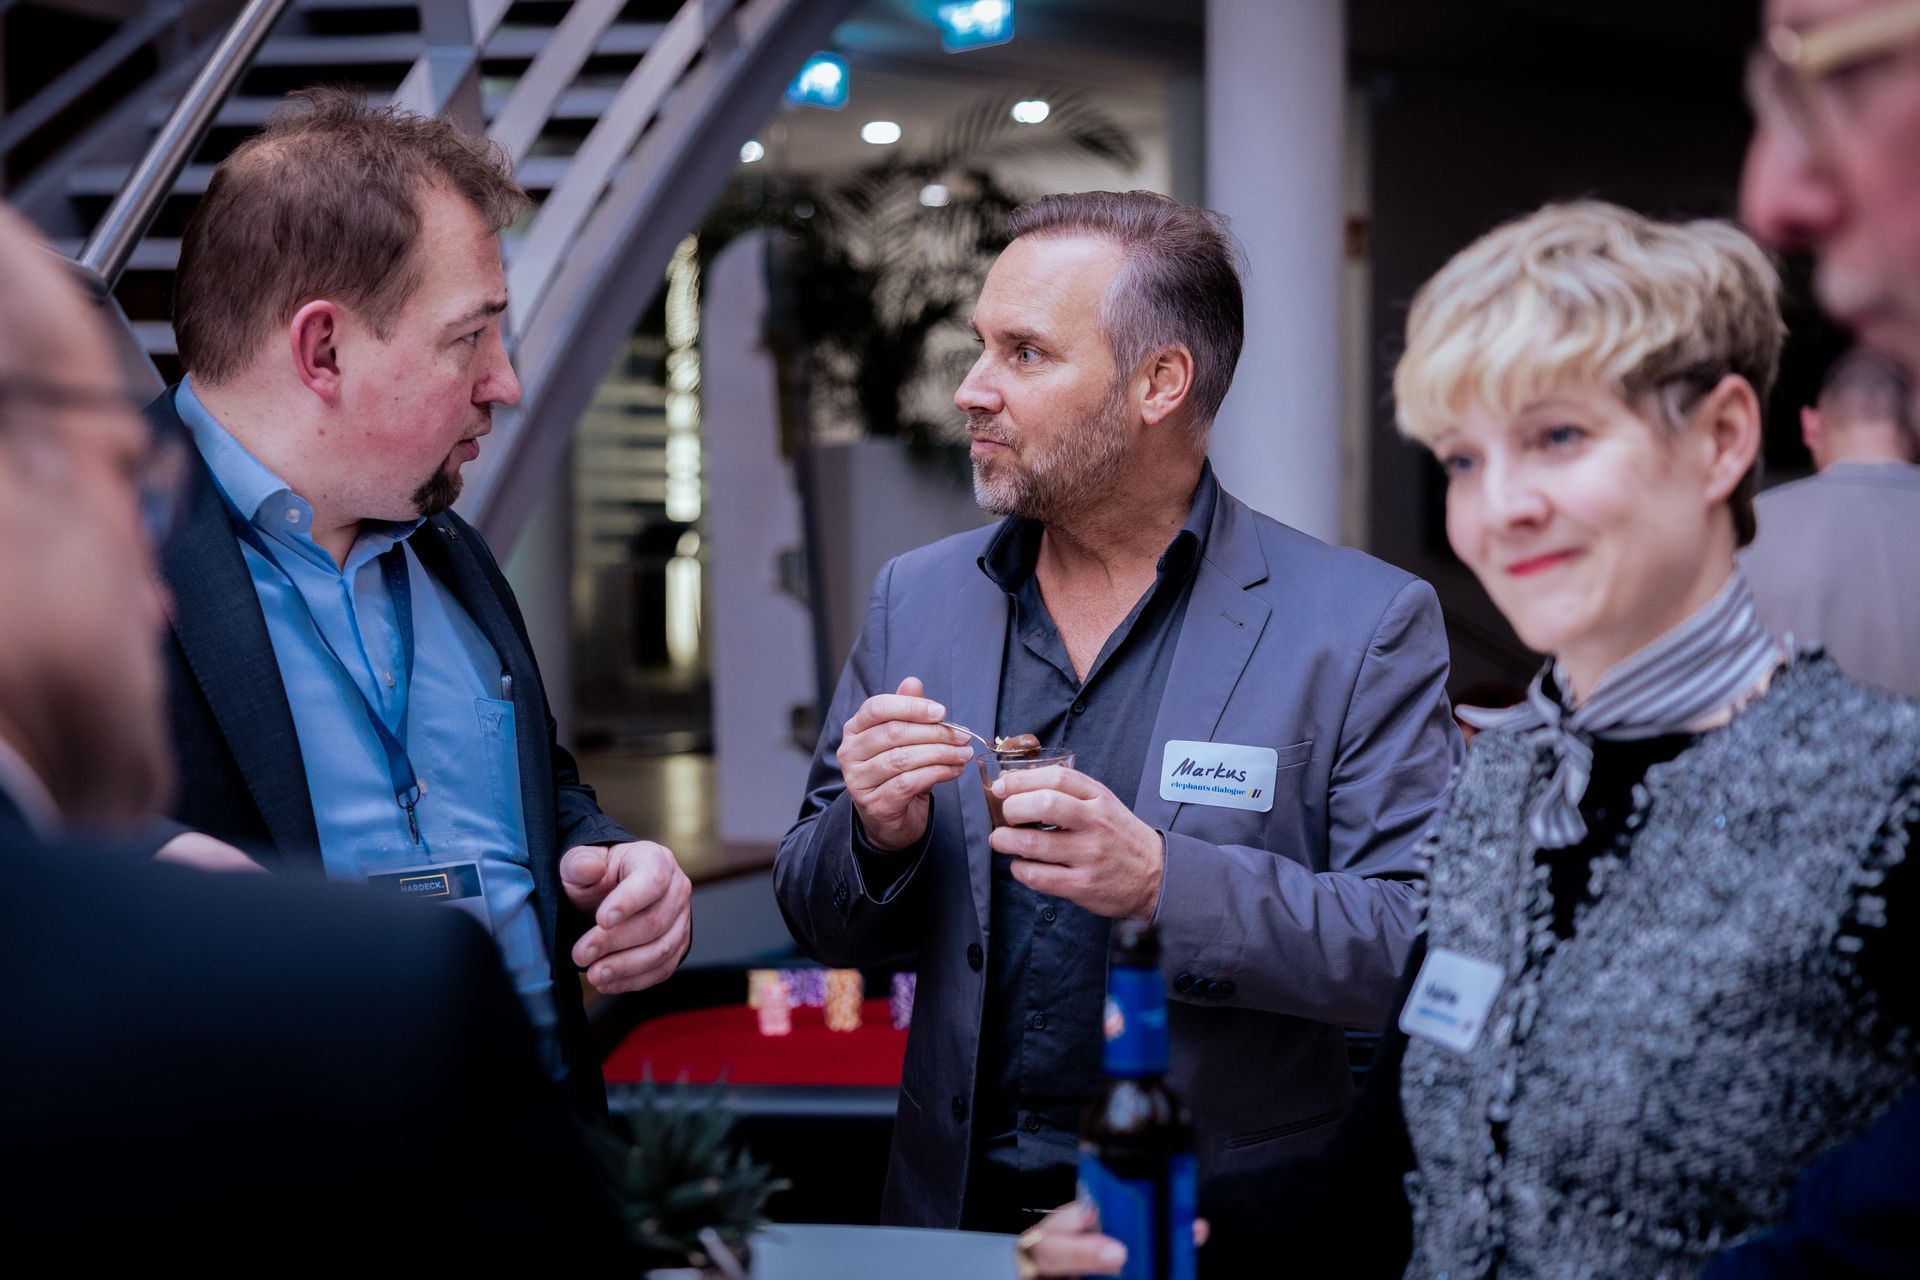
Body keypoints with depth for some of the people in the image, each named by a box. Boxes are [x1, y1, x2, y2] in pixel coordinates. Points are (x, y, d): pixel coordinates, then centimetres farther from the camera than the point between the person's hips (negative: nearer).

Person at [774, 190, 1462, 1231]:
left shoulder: (1364, 628, -2)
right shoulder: (916, 599, 13)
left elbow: (1426, 944, -10)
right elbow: (823, 930, 18)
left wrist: (1168, 883, -21)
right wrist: (877, 834, -4)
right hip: (960, 1221, 2)